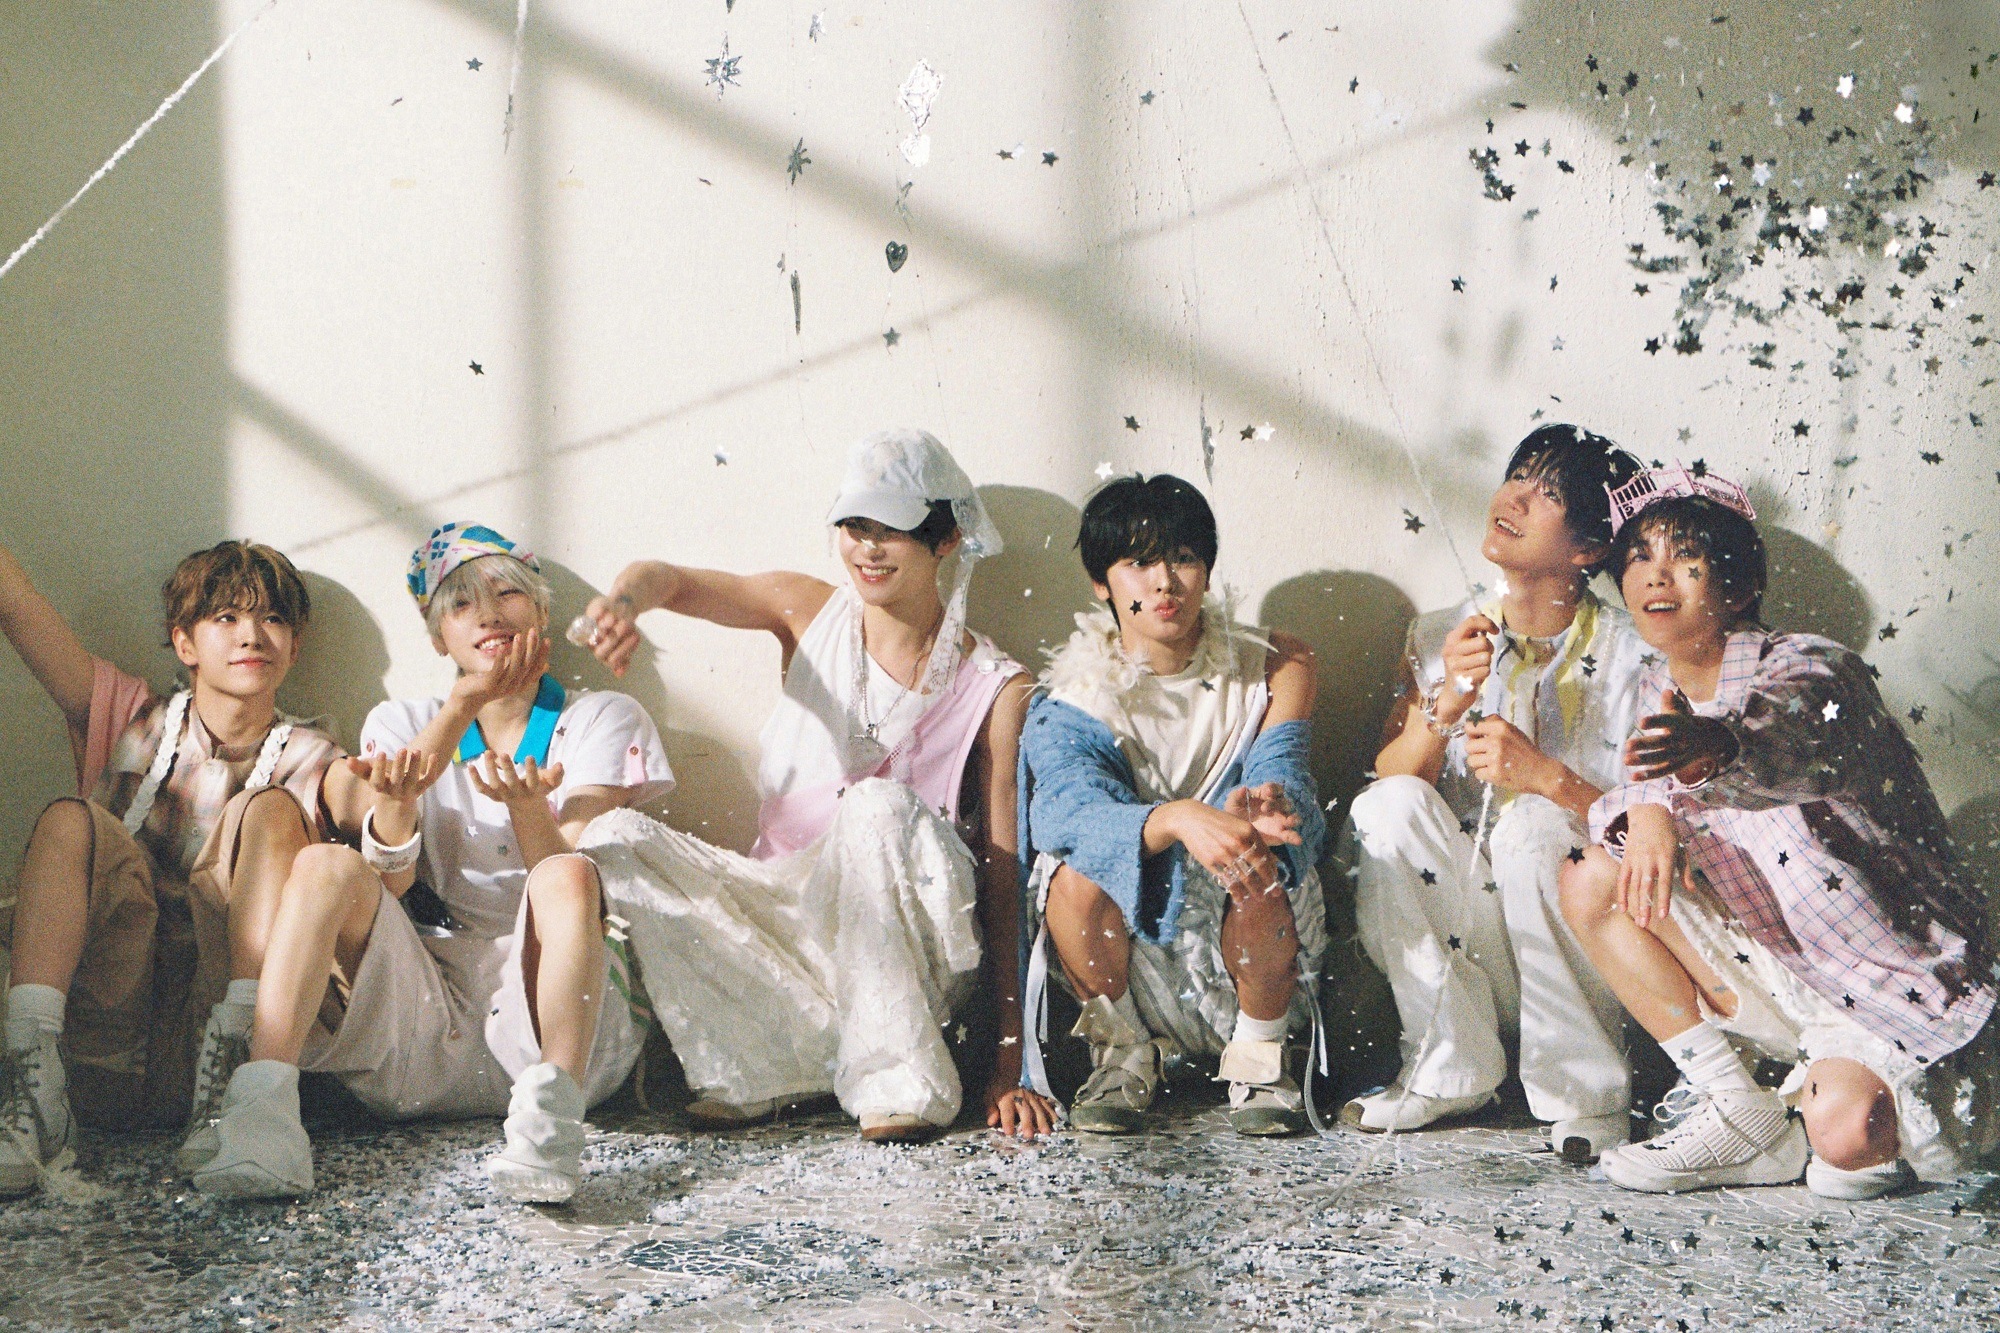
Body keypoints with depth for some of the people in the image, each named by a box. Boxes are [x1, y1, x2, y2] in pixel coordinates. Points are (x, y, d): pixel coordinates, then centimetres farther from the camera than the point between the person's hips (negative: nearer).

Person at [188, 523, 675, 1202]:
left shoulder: (603, 720, 12)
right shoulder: (404, 724, 18)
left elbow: (570, 880, -4)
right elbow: (387, 884, 1)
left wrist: (526, 804, -25)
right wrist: (396, 800, -21)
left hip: (550, 1008, -2)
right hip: (419, 1018, 2)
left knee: (563, 877, -31)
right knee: (323, 866, -23)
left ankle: (550, 1113, -50)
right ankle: (263, 1118, -41)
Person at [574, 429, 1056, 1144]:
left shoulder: (997, 688, -5)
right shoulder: (810, 611, 3)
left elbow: (1004, 868, -8)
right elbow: (670, 579, -10)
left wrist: (1008, 1067, -14)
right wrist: (625, 600, -38)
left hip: (908, 945, -3)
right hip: (785, 914, 3)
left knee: (879, 806, -34)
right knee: (615, 838, -19)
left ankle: (902, 1082, -24)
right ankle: (759, 1072, -20)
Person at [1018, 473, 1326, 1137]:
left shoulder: (1273, 669, -1)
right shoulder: (1074, 703, -7)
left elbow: (1284, 778, -17)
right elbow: (1076, 810, -28)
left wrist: (1263, 807, -43)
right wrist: (1180, 820, -48)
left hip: (1242, 967, 0)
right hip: (1128, 968, 0)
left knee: (1257, 862, -31)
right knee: (1073, 869, -30)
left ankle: (1259, 1057, -6)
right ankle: (1122, 1053, -4)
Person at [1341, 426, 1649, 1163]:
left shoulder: (1632, 656, -6)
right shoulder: (1442, 638, 6)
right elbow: (1386, 778, -5)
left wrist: (1546, 777, -25)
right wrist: (1445, 704, -22)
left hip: (1576, 951, -3)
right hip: (1458, 949, 3)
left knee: (1533, 825, -32)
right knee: (1389, 806, -22)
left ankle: (1587, 1090, -14)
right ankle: (1450, 1068, -11)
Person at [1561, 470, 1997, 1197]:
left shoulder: (1811, 669, -20)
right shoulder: (1661, 694, 4)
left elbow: (1795, 737, -43)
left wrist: (1719, 748, -68)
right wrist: (1647, 808, -21)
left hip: (1895, 979, -7)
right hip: (1779, 970, 7)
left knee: (1843, 1130, -35)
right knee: (1591, 881, -9)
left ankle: (1887, 1104, 5)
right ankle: (1741, 1119, -5)